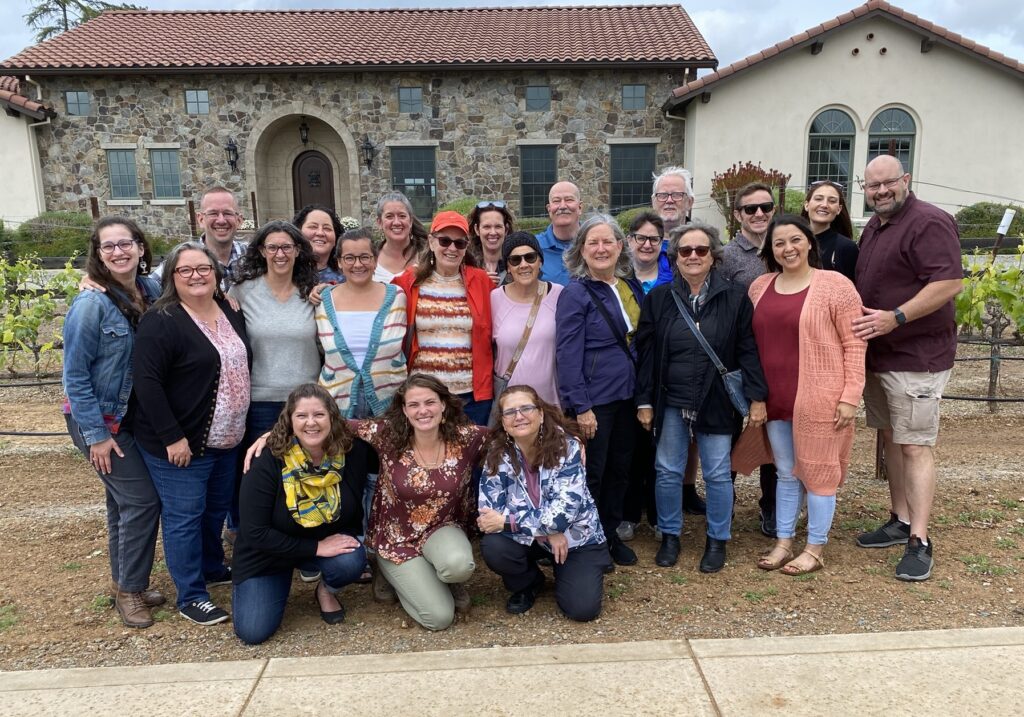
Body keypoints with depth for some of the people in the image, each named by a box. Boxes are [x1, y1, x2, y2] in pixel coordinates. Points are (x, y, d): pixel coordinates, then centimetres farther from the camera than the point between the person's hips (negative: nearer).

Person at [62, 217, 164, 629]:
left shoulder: (151, 292, -2)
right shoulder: (91, 305, -18)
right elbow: (75, 374, -15)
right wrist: (96, 434, -16)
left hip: (141, 416, 6)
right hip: (103, 421, -6)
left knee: (124, 501, 16)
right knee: (141, 499, -5)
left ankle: (125, 585, 30)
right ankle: (129, 590, 13)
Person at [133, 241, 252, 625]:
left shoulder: (230, 311, 7)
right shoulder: (161, 321, -16)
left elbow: (241, 366, 17)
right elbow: (147, 382, -21)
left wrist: (238, 425, 14)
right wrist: (172, 436, -22)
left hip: (226, 440, 8)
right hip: (180, 444, -7)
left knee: (217, 509, 21)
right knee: (184, 517, 3)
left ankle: (212, 568, 41)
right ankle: (190, 597, 16)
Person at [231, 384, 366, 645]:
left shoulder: (348, 456, -16)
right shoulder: (267, 464, -25)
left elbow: (356, 512, 1)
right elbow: (255, 533, -25)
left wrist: (348, 540, -18)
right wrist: (316, 547, -27)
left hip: (330, 543, 2)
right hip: (267, 554, -1)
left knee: (351, 562, -30)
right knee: (253, 632, -13)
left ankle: (326, 591, 7)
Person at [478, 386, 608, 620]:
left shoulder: (566, 445, -22)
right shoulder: (498, 453, -14)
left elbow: (565, 510, -28)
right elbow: (489, 509, -18)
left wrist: (507, 521, -29)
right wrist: (545, 530, -25)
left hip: (576, 536, -2)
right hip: (527, 537, 2)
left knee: (582, 609, -17)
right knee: (492, 547, -27)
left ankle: (562, 572, 18)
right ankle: (528, 583, 6)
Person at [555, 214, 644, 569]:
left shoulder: (631, 286, 6)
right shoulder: (575, 293, -13)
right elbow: (567, 353, -16)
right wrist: (581, 407, -19)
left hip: (627, 395, 6)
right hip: (594, 399, -6)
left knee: (620, 468, 16)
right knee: (592, 473, 5)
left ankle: (610, 534, 33)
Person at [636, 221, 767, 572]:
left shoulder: (735, 297, -1)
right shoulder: (659, 298, 2)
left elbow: (748, 350, -1)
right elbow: (645, 351, 2)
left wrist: (757, 396, -6)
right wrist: (644, 400, -1)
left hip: (716, 402, -1)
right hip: (670, 402, 1)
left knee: (718, 474, 6)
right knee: (667, 471, 8)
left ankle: (717, 540, 24)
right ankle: (670, 536, 26)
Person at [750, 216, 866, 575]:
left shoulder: (835, 285, -8)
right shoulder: (760, 286, 7)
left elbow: (854, 344, -9)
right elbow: (752, 342, 13)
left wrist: (850, 395, -13)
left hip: (819, 399, -5)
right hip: (775, 399, 5)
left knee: (817, 472, 7)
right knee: (786, 472, 16)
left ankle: (815, 549, 21)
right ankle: (783, 542, 28)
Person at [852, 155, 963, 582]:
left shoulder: (928, 223, -14)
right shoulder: (873, 227, 14)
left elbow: (950, 282, -23)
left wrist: (894, 318, -28)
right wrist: (865, 324, 11)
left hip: (916, 357, -9)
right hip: (878, 354, 9)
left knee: (914, 447, -7)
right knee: (890, 437, 14)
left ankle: (920, 542, -1)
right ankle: (901, 521, 26)